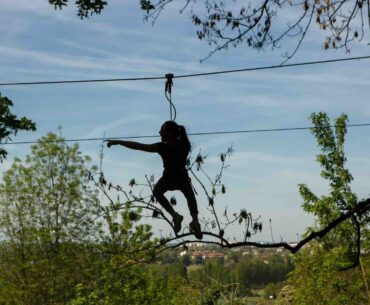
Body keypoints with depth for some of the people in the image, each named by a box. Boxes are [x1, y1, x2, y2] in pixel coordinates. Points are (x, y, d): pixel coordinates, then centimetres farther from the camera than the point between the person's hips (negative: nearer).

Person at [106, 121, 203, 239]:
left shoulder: (163, 147, -33)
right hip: (183, 177, 3)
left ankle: (174, 215, 8)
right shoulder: (185, 144, -21)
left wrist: (118, 142, -26)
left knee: (157, 192, 28)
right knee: (190, 196, 31)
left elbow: (138, 146, -32)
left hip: (168, 180, -3)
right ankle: (195, 220, 8)